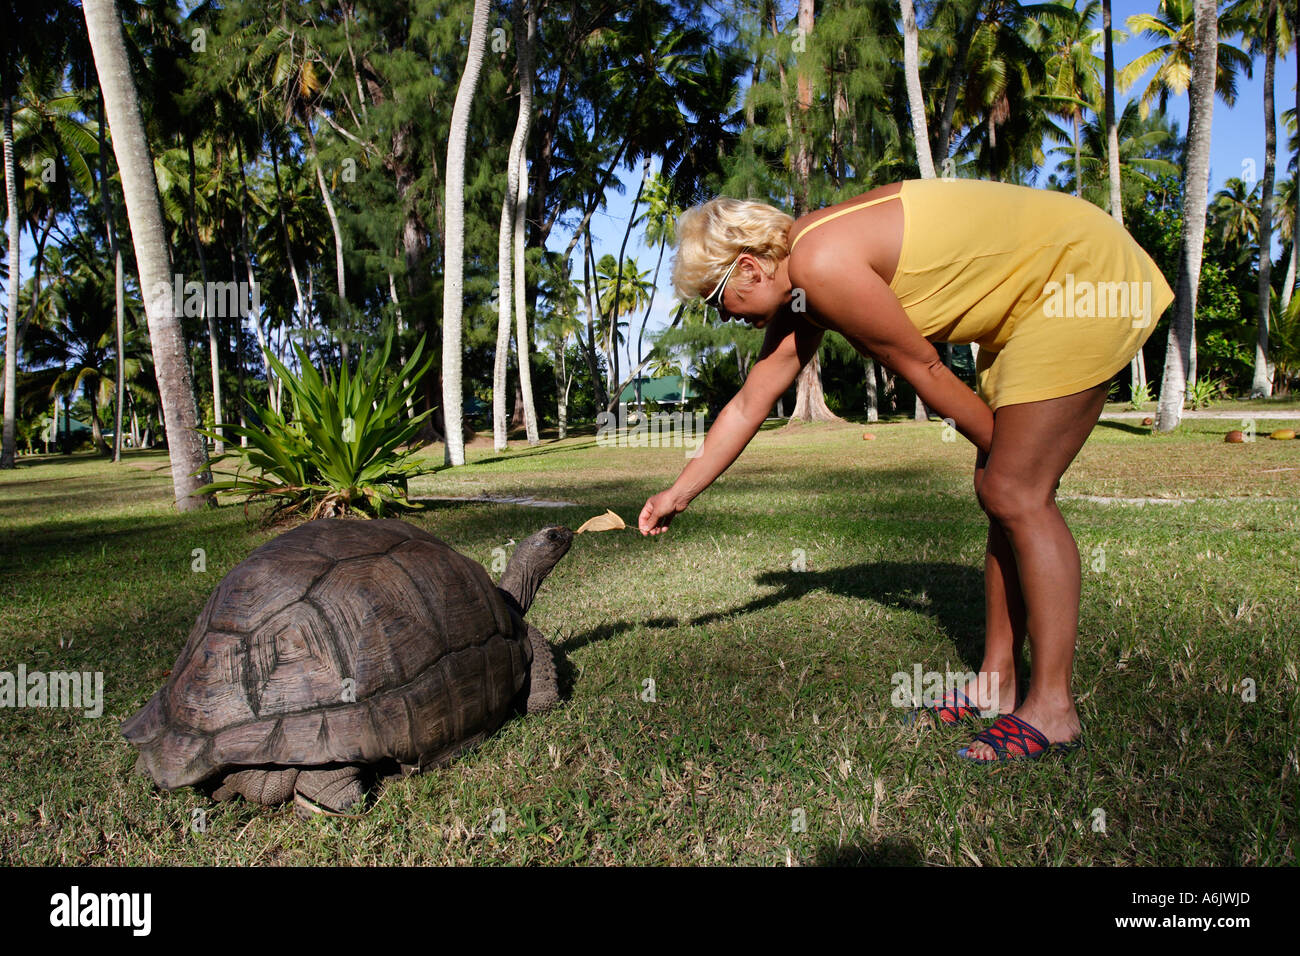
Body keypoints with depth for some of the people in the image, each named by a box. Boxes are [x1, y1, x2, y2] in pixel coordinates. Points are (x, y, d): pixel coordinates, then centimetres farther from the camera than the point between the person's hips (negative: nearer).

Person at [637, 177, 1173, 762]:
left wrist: (1000, 448, -2)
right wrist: (678, 495, 18)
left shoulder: (822, 262, -23)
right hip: (1033, 296, 9)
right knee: (1001, 490, 8)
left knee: (1017, 495, -12)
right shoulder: (797, 292, 7)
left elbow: (920, 368, -16)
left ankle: (1052, 709, -3)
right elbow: (748, 406, 13)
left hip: (1083, 277, -9)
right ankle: (996, 682, 17)